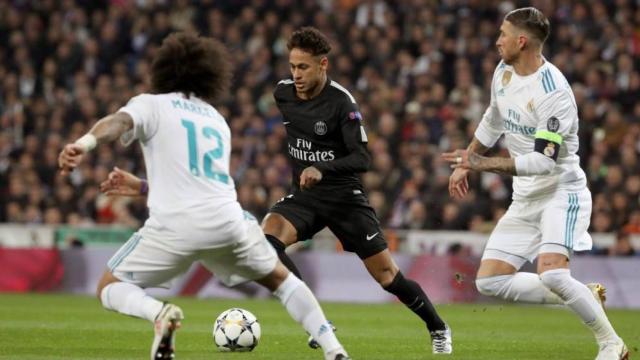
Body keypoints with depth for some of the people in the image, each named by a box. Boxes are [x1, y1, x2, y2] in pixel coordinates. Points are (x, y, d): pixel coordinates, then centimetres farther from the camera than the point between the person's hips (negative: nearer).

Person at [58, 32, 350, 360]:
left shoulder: (152, 105, 11)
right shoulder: (217, 121, 27)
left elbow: (119, 122, -13)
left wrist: (83, 144, -32)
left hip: (175, 226, -4)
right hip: (227, 221, 4)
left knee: (109, 289, 13)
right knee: (280, 279, 28)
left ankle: (158, 313, -19)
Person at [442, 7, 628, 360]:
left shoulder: (553, 93, -24)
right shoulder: (504, 72, 3)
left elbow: (545, 160, -29)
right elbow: (493, 121, 22)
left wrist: (483, 164, -31)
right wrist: (465, 165, 25)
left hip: (562, 192, -9)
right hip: (526, 199, 9)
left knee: (551, 272, -30)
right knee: (489, 281, 0)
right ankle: (584, 297, 9)